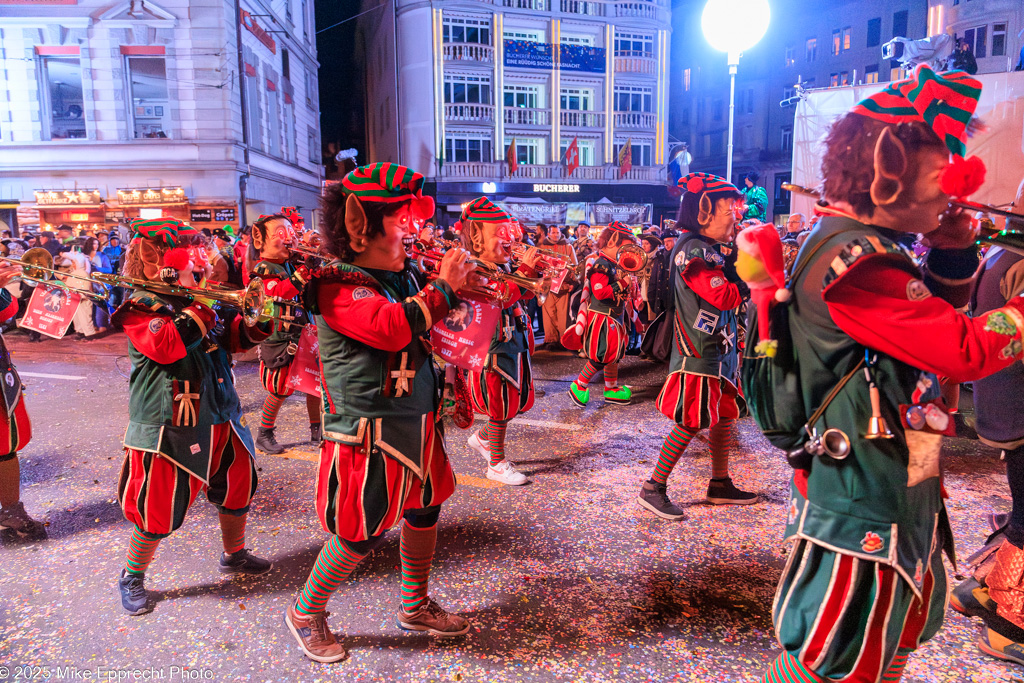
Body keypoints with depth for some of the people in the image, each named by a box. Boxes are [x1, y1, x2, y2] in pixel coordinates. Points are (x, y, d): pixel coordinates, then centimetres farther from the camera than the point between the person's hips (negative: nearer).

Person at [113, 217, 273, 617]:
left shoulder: (195, 302, 9)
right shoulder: (139, 310, -12)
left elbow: (233, 337, 15)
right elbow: (167, 345, -31)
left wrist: (256, 320, -5)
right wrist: (200, 308, -28)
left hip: (219, 419, 8)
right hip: (169, 426, -7)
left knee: (239, 487, 17)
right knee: (158, 511, 3)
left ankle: (234, 555, 40)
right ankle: (132, 578, 29)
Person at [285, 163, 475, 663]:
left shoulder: (404, 275, 8)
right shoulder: (339, 286, -18)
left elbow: (436, 324, 25)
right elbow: (394, 327, -35)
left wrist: (458, 281, 7)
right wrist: (443, 287, -23)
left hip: (419, 423, 9)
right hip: (370, 434, -8)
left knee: (423, 511, 19)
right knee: (359, 536, 3)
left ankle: (415, 607, 42)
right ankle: (305, 614, 31)